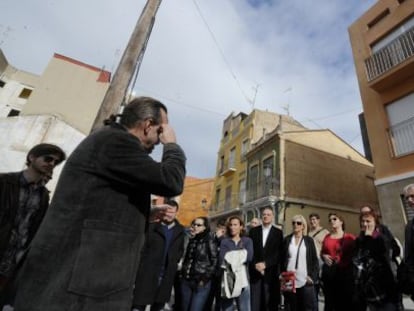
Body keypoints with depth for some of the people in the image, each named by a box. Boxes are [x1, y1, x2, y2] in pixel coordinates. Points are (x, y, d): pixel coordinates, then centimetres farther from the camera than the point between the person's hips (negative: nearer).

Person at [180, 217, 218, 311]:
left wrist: (205, 278, -11)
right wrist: (183, 273, 11)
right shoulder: (192, 240, 11)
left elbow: (215, 262, -9)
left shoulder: (210, 241, -7)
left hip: (201, 283, -6)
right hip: (186, 281, 6)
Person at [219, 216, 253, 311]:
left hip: (242, 279, 0)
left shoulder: (247, 241, 9)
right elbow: (222, 260, -8)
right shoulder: (224, 241, 6)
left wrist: (230, 257, -7)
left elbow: (249, 257, -9)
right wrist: (240, 256, -10)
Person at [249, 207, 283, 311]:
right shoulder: (253, 231, 6)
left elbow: (278, 253, -4)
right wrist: (255, 265, -10)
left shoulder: (278, 233, 3)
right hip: (255, 272, 1)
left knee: (270, 303, 4)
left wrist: (265, 264, -12)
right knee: (254, 302, 2)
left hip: (270, 273, -1)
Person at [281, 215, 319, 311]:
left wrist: (313, 276, -4)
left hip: (305, 281, 0)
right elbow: (282, 259, 7)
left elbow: (315, 260, 4)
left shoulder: (309, 240, 4)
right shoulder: (287, 240, 4)